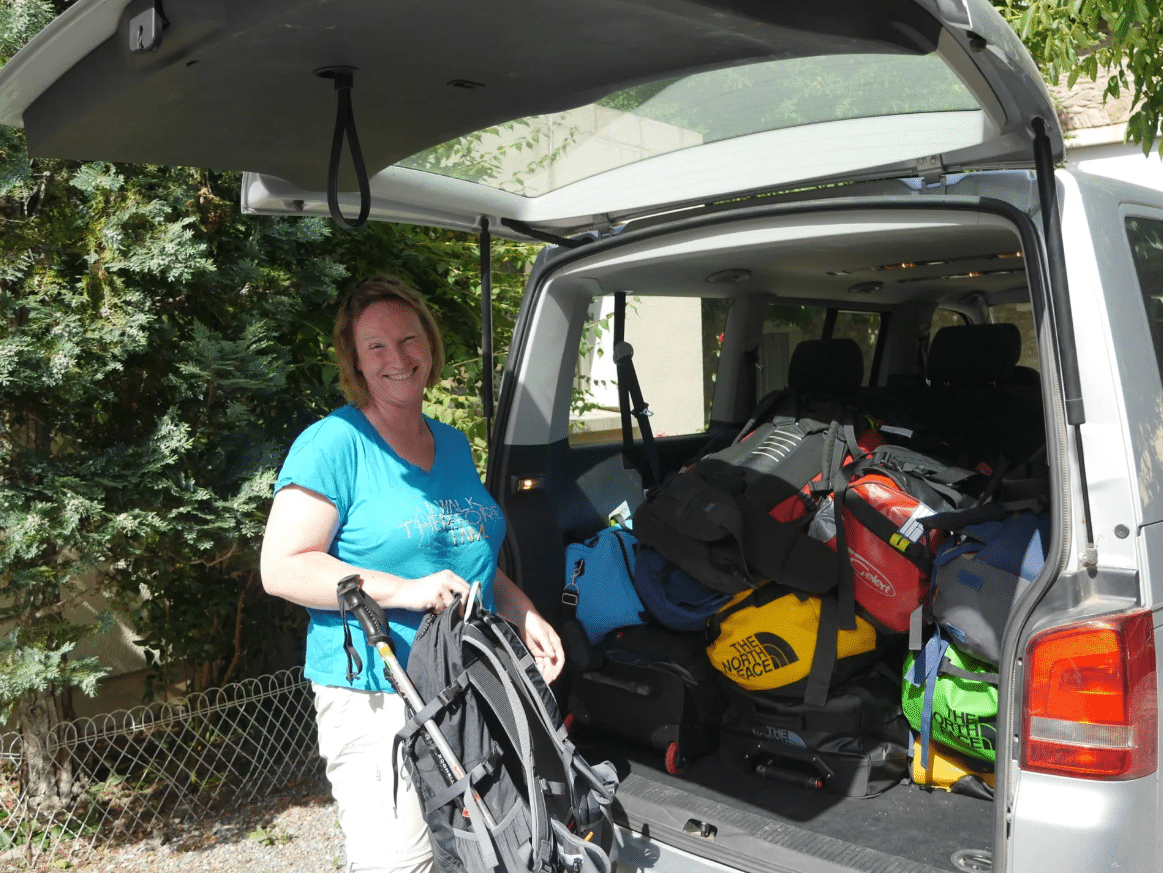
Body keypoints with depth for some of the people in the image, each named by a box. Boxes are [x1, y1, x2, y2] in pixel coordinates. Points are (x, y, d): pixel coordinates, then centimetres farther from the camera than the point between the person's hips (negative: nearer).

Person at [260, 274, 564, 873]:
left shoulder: (454, 444, 13)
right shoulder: (333, 444, -10)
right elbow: (282, 568, -15)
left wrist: (524, 614, 9)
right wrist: (402, 590, -22)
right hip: (375, 701, -7)